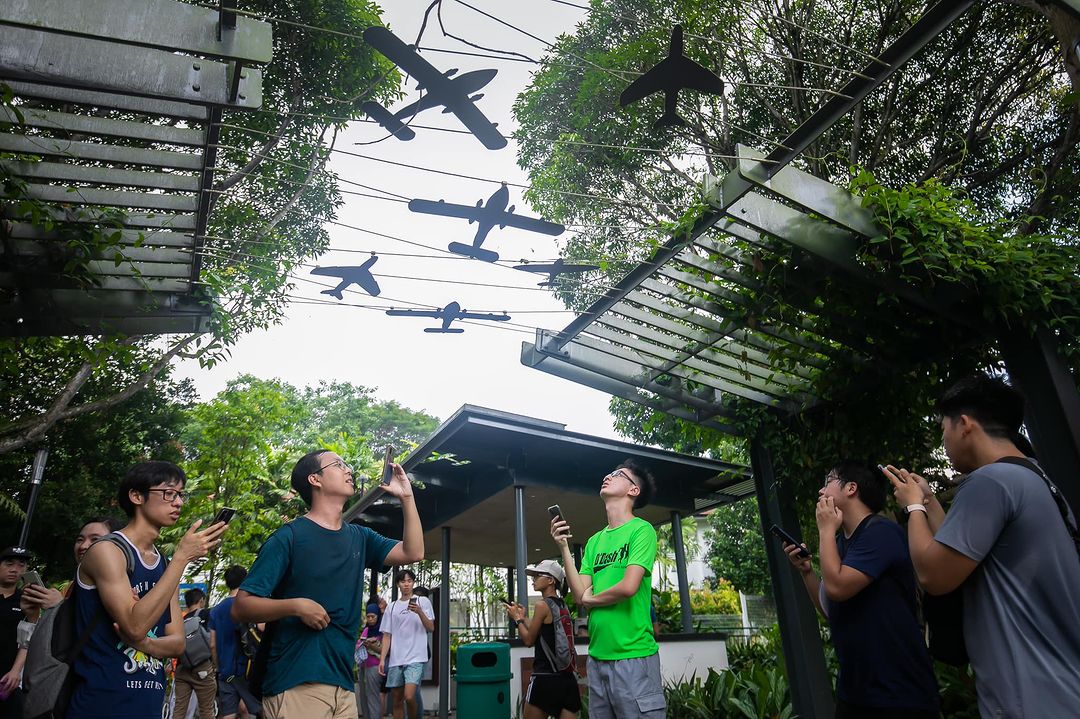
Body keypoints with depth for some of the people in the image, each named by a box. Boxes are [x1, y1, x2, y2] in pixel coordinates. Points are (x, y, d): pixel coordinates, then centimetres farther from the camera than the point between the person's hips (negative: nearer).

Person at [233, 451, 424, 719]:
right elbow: (241, 607, -9)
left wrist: (406, 496, 1)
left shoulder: (359, 537, 12)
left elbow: (413, 552, 6)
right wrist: (296, 605, -24)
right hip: (294, 685, -6)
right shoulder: (290, 536, -7)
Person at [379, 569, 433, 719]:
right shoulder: (391, 607, 12)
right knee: (397, 700, 8)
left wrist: (419, 612, -16)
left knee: (409, 697, -18)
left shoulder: (423, 601, 4)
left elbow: (431, 628, 0)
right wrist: (382, 659, 1)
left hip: (416, 658, -4)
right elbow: (387, 635, 11)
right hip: (395, 659, 4)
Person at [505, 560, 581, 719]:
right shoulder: (563, 605, 12)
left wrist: (516, 618, 8)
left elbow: (529, 640, -5)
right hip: (567, 676, 7)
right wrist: (523, 617, 24)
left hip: (545, 677, -7)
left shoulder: (542, 605, -11)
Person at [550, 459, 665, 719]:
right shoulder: (594, 541, 12)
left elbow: (628, 587, -20)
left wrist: (592, 599, -2)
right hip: (597, 656, 7)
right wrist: (564, 547, -4)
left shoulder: (642, 530, -8)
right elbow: (580, 596, 4)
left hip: (633, 656, -7)